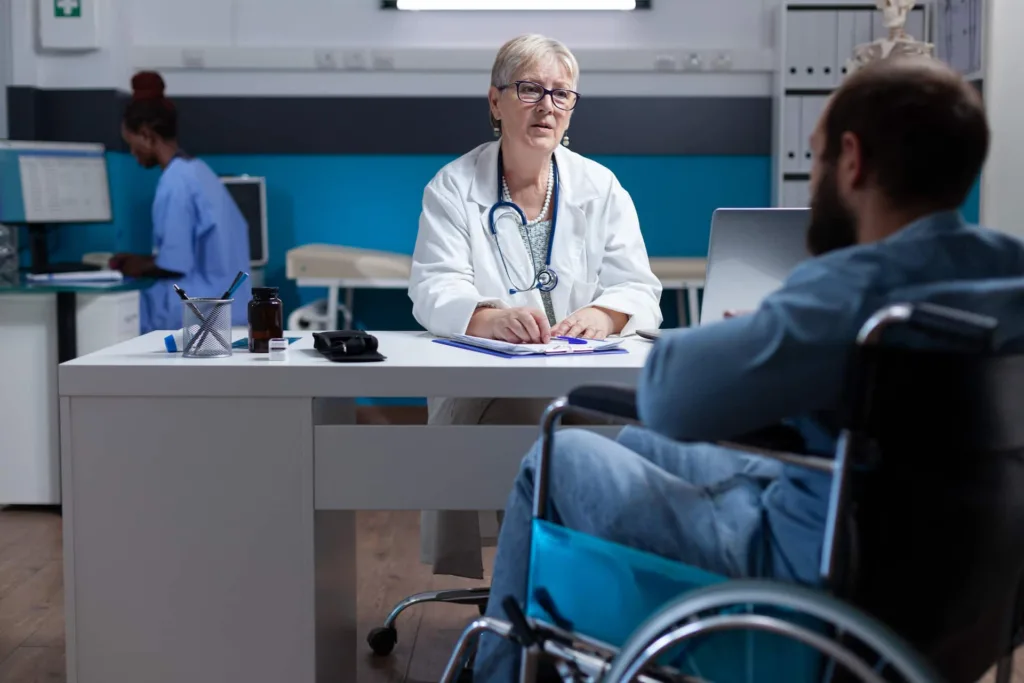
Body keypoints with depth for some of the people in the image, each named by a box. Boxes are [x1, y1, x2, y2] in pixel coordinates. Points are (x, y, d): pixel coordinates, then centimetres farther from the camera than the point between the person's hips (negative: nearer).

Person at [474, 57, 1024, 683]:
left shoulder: (859, 285, -29)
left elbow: (673, 398, -35)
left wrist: (746, 333, -11)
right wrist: (772, 332, 10)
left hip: (819, 575, -8)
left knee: (559, 457, 9)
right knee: (635, 446, 25)